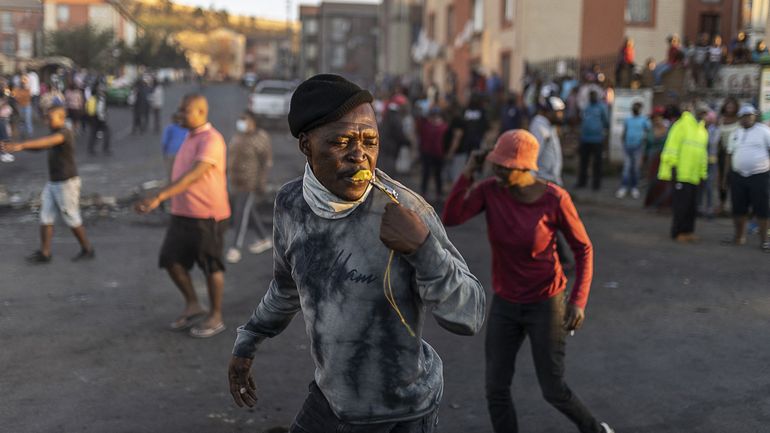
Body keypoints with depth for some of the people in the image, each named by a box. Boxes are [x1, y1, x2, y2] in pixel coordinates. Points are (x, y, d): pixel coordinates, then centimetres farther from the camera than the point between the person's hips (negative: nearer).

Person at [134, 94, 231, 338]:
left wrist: (160, 197, -36)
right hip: (182, 214, 9)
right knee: (172, 260, 7)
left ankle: (215, 318, 18)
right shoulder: (190, 139, 13)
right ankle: (192, 306, 25)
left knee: (211, 266, 3)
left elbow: (193, 176, -29)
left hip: (207, 216, -9)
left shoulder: (211, 140, -17)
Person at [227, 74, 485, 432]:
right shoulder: (292, 202, -10)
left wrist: (422, 247, -40)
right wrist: (246, 344, 18)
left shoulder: (409, 212, -27)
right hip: (335, 394, 5)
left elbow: (468, 316, -24)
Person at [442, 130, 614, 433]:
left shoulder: (555, 198, -20)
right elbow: (450, 218, -23)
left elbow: (583, 249, -10)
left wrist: (578, 300, -19)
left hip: (546, 304, -4)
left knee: (553, 390, 4)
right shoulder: (490, 189, -11)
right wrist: (467, 174, -24)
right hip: (504, 304, 4)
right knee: (496, 389, 3)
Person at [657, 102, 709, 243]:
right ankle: (678, 232, 4)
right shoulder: (682, 125, -5)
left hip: (694, 175, 7)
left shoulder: (703, 131, 18)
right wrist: (672, 166, -14)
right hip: (681, 173, -7)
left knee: (692, 205, 8)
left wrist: (703, 173, 18)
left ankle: (688, 231, 16)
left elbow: (703, 153, 22)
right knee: (681, 204, -4)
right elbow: (672, 147, -10)